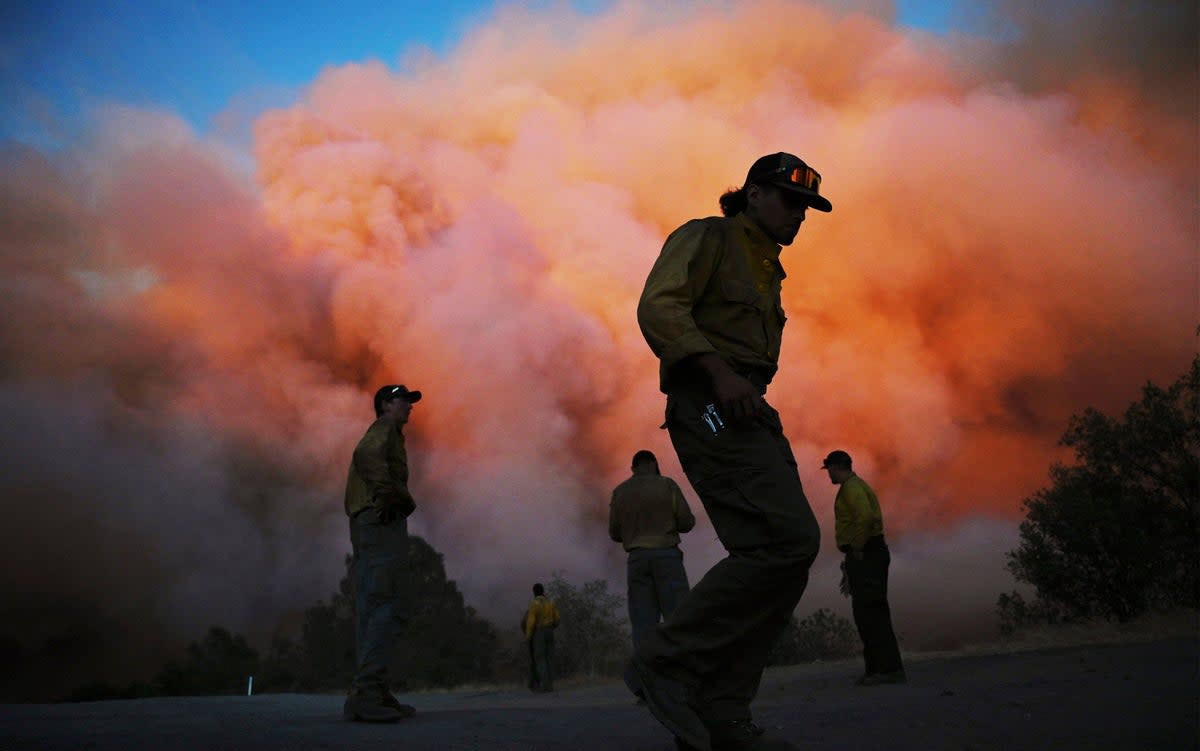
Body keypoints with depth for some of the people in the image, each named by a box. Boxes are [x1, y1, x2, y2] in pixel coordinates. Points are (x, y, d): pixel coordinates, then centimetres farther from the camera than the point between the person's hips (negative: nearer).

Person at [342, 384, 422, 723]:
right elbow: (368, 456, -19)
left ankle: (373, 694, 10)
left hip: (366, 525, 10)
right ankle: (366, 695, -20)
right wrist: (395, 495, -21)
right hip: (383, 522, -10)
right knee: (386, 609, -15)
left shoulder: (382, 433, 31)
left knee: (371, 612, 8)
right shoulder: (385, 428, 2)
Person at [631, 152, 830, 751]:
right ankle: (665, 661, -15)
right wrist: (719, 372, -23)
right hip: (710, 404, -9)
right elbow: (658, 306, -13)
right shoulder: (706, 237, 3)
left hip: (749, 410, 10)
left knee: (786, 552, 0)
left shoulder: (766, 269, 29)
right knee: (787, 540, -23)